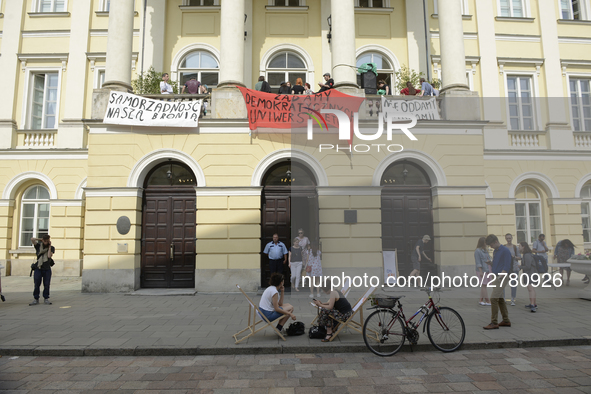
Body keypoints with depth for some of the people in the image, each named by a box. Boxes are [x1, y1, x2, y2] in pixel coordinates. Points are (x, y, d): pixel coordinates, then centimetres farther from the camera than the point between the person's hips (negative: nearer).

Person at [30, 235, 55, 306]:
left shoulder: (51, 248, 4)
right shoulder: (39, 246, 5)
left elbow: (49, 256, -13)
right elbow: (32, 239, -10)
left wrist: (49, 246, -8)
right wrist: (40, 239, 0)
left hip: (47, 269, 0)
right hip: (38, 268, 0)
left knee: (46, 285, 3)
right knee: (37, 285, 1)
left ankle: (46, 299, 11)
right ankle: (36, 300, 8)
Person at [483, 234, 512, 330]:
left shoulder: (505, 251, -12)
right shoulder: (495, 251, 16)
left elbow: (506, 267, -17)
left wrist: (498, 278, -22)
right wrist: (490, 263, 5)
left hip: (502, 277, -9)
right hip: (496, 277, 9)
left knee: (494, 298, -12)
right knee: (500, 299, 14)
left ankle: (494, 323, -9)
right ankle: (506, 321, 24)